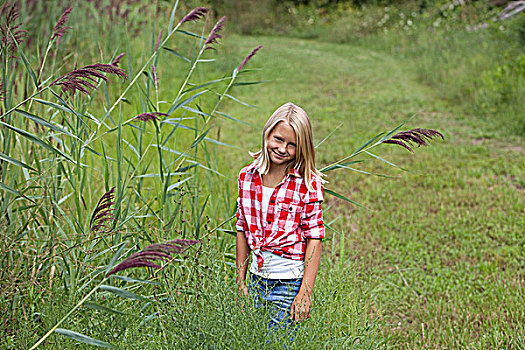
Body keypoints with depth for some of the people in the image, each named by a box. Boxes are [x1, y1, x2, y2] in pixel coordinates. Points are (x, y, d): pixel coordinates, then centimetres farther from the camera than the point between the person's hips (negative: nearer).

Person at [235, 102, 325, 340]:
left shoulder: (308, 184, -10)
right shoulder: (247, 177, 2)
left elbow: (314, 239, -10)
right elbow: (242, 230, 9)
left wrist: (305, 293, -14)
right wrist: (241, 282, 10)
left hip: (289, 284, -4)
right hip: (257, 279, 5)